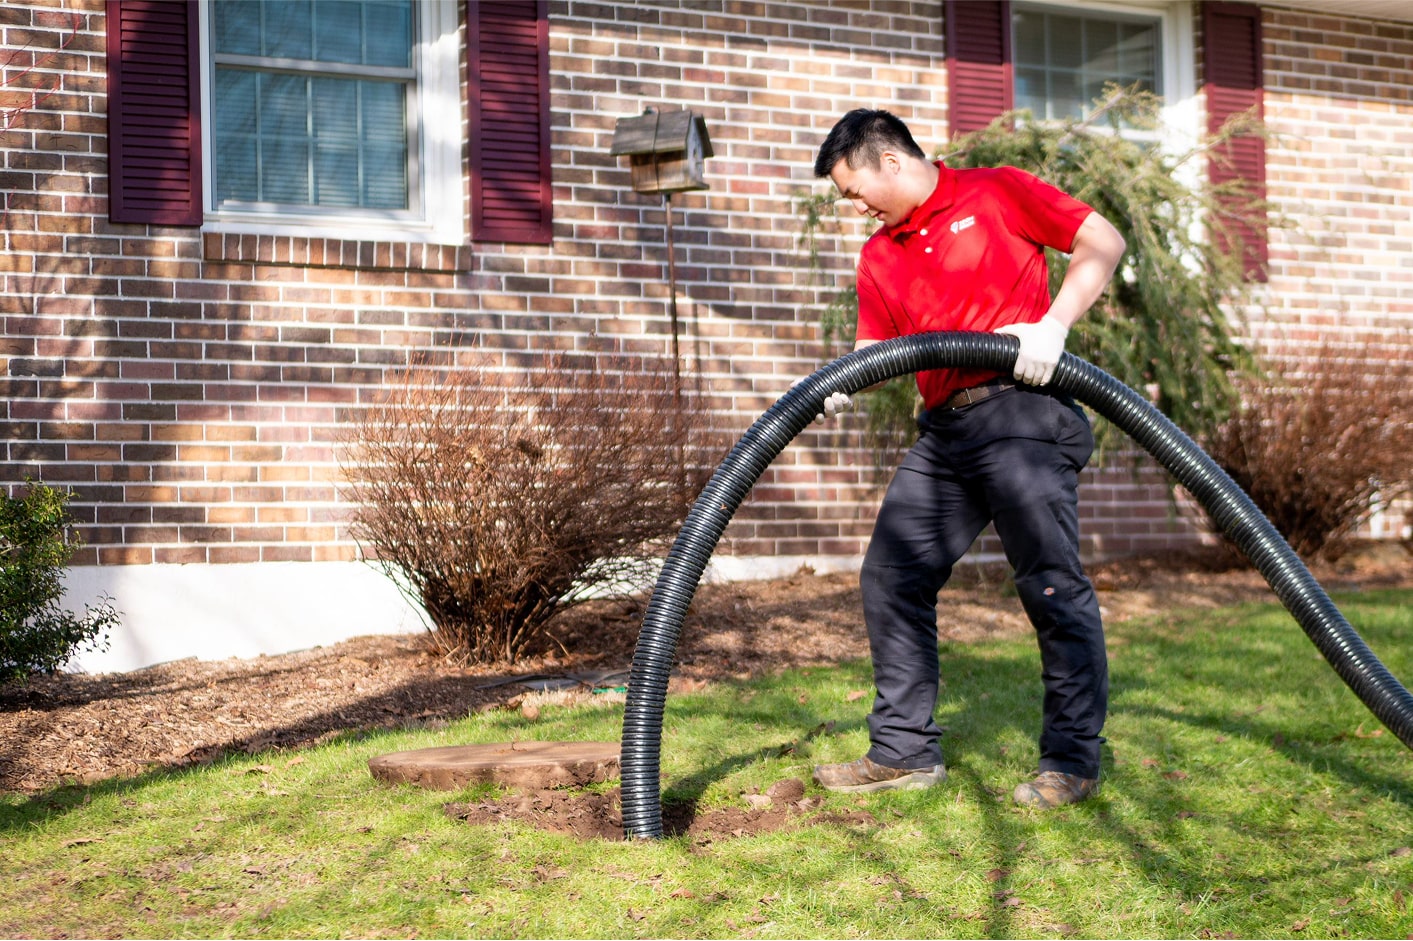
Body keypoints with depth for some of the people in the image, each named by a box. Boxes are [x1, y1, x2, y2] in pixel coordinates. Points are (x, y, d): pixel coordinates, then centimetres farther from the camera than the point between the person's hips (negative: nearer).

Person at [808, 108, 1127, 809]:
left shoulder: (997, 192, 2)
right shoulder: (879, 258, 19)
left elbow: (1104, 243, -1)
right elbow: (874, 347, 14)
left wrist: (1053, 324, -14)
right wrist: (842, 382, -9)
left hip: (1020, 414, -7)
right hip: (942, 432, 8)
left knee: (1051, 584, -7)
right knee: (890, 578, 5)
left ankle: (1073, 758, 3)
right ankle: (905, 750, 14)